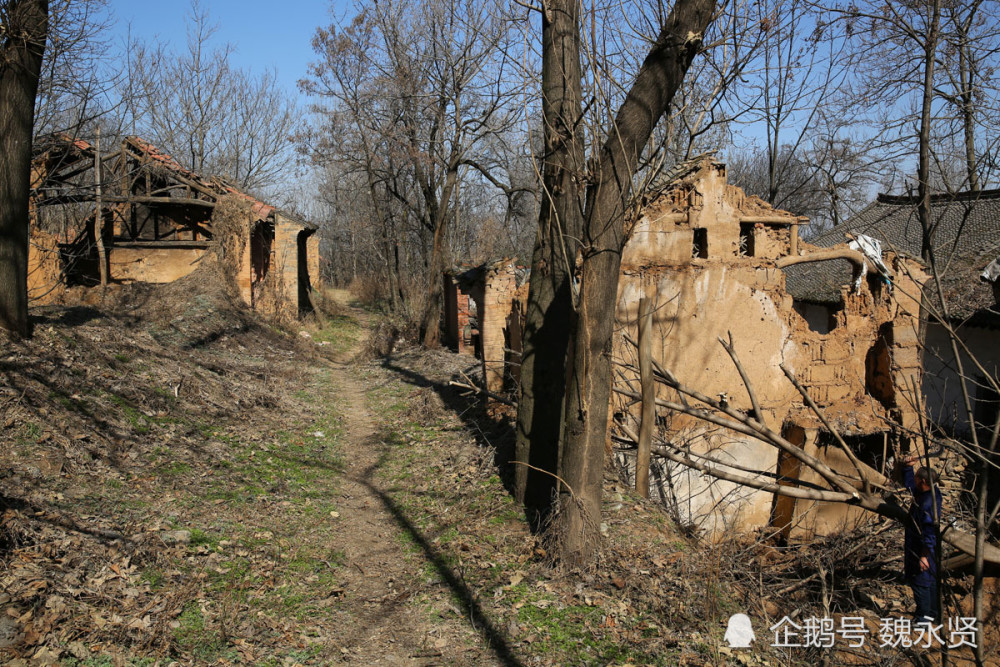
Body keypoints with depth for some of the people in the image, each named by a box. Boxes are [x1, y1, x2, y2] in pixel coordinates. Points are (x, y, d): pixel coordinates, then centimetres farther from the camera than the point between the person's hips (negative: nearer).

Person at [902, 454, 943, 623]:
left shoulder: (929, 503, -28)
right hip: (916, 546, 10)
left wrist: (924, 555, -26)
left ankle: (924, 616, 11)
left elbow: (929, 532, -28)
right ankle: (934, 613, 33)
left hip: (923, 549, -10)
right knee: (931, 581, 20)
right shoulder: (923, 493, 0)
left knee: (920, 582, 1)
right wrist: (908, 467, 8)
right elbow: (908, 483, 22)